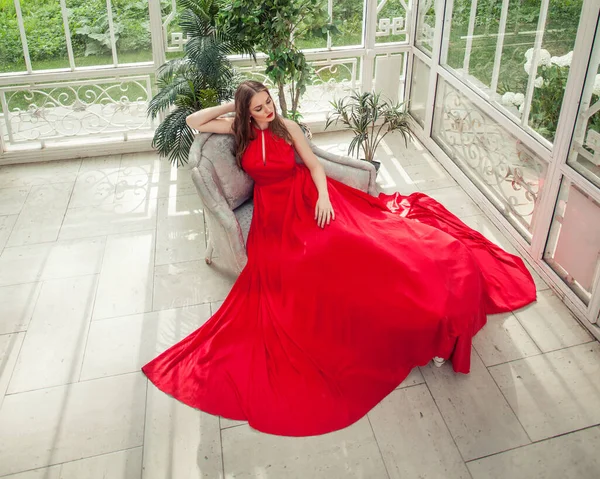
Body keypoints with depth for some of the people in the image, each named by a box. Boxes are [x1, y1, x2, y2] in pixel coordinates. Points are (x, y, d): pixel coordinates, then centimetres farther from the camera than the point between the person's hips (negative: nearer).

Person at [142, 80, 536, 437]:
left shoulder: (287, 126, 6)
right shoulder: (240, 128, 7)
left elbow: (314, 164, 1)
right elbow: (193, 123, 7)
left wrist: (323, 196, -17)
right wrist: (232, 106, 2)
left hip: (308, 197, 1)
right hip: (275, 213, -1)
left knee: (362, 245, -16)